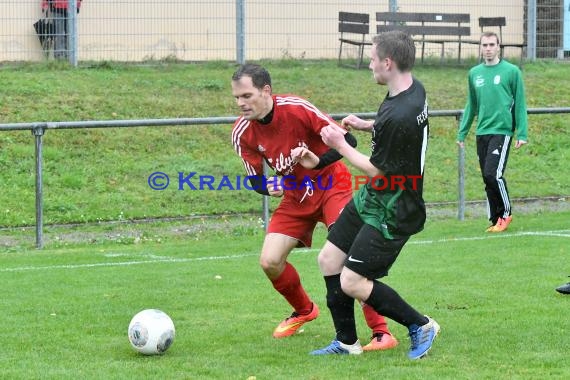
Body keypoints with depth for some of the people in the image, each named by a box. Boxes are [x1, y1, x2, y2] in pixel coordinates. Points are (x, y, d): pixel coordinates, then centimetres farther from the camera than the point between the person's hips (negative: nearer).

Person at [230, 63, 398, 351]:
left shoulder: (297, 109, -24)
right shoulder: (242, 133, -11)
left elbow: (347, 141, -20)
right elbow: (255, 180, 0)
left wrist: (317, 161, -36)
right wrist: (268, 187, -24)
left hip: (331, 185, -5)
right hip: (295, 197, 5)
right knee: (269, 261, -4)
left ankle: (381, 332, -15)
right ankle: (304, 311, 26)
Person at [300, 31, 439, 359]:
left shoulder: (399, 116, -31)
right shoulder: (414, 89, -1)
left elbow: (379, 172, -21)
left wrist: (341, 145, -9)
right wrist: (368, 125, 8)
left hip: (391, 214, -10)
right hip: (369, 200, 10)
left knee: (351, 282, -7)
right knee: (329, 260, 12)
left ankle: (421, 326, 9)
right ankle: (347, 342, 23)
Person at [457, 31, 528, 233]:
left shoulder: (511, 71, -2)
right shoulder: (474, 73, 12)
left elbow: (520, 104, -2)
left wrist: (522, 133, -7)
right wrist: (462, 132, 15)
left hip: (502, 131, -5)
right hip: (482, 133, 5)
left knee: (493, 174, -15)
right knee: (487, 178, 5)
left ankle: (506, 214, 2)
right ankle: (495, 219, 13)